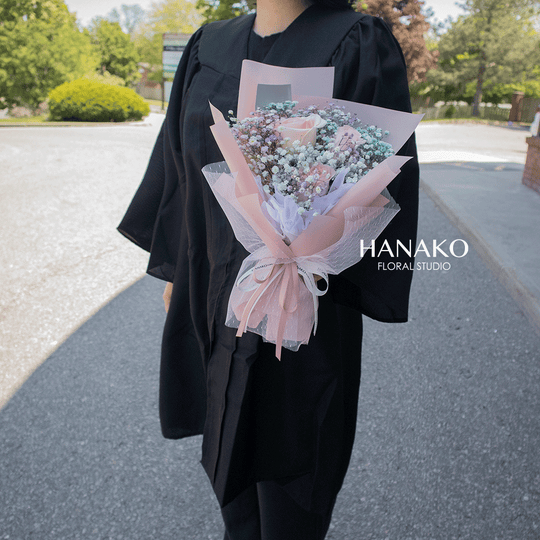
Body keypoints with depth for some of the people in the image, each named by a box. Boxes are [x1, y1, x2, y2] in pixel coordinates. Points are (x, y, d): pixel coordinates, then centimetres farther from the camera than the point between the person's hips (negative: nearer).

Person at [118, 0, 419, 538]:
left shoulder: (358, 47, -10)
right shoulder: (210, 47, 6)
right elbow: (183, 162, 9)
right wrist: (176, 265, 10)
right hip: (216, 283, 6)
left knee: (286, 444, 13)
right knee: (230, 428, 23)